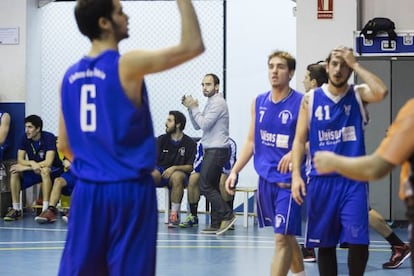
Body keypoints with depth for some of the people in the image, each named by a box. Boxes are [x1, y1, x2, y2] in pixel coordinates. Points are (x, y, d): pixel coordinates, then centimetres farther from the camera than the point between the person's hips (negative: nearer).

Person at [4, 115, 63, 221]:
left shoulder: (49, 137, -22)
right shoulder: (25, 138, -6)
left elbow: (48, 163, -29)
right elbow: (20, 160, -8)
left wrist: (25, 167, -27)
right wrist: (31, 163, -30)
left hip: (53, 170, -5)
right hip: (33, 170, 5)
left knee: (44, 170, -39)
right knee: (14, 172, -20)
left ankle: (46, 209, -37)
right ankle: (16, 209, -16)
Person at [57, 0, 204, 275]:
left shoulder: (70, 76, 7)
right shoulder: (127, 65, -12)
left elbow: (65, 146, 13)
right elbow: (193, 45, -10)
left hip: (88, 190, 6)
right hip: (129, 190, -6)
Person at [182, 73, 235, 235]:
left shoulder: (218, 102, -12)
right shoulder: (211, 103, 19)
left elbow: (204, 124, -20)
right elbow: (197, 126, 18)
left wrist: (194, 107, -9)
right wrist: (190, 108, 7)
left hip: (217, 150, -10)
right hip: (212, 150, 10)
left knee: (205, 186, -11)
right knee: (212, 187, 8)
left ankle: (227, 216, -9)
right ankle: (218, 223, 9)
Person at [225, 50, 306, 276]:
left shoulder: (301, 103, -10)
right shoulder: (258, 102, 7)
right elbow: (251, 141, 14)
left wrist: (295, 153, -29)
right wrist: (235, 170, 7)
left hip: (288, 180, -6)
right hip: (265, 179, 6)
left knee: (282, 237, -8)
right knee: (285, 234, 18)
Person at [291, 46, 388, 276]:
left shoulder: (358, 95, 3)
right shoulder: (311, 99, 5)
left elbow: (381, 92, -20)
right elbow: (300, 139, 5)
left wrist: (355, 64, -13)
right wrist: (296, 174, -7)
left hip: (353, 180, -1)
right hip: (321, 179, 1)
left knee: (358, 242, -9)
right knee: (325, 243, 8)